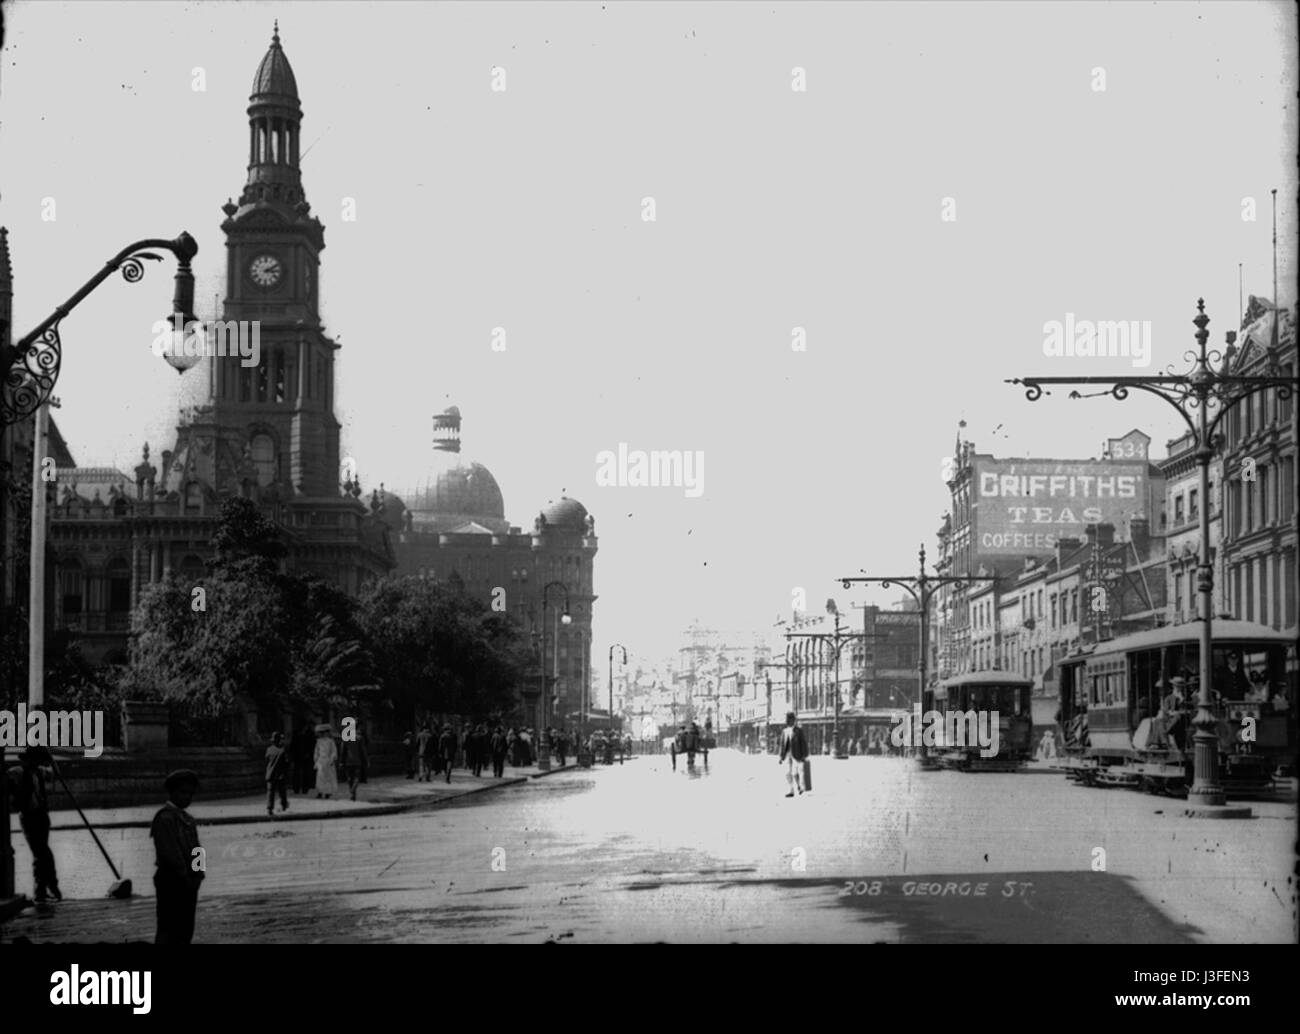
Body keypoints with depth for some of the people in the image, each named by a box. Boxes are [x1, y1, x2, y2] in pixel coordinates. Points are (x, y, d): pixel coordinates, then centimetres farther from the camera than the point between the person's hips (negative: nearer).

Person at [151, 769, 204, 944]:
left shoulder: (188, 818, 17)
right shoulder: (165, 817, -12)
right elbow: (169, 851, -19)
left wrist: (198, 872, 3)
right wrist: (185, 876, -15)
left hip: (188, 883, 9)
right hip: (171, 882, -9)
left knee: (185, 931, 12)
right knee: (168, 931, -9)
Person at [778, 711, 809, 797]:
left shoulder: (799, 729, -4)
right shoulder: (784, 731, 12)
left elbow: (804, 743, -5)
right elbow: (783, 744, 15)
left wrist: (805, 756, -10)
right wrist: (781, 757, 10)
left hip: (797, 755, -5)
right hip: (787, 755, 5)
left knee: (795, 773, -9)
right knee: (788, 774, 0)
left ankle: (800, 786, 15)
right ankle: (791, 791, 7)